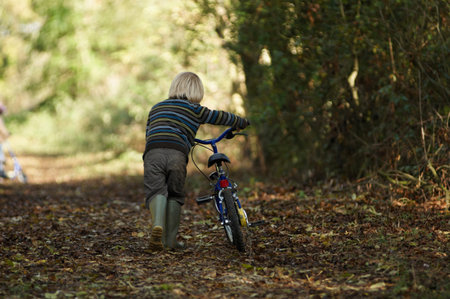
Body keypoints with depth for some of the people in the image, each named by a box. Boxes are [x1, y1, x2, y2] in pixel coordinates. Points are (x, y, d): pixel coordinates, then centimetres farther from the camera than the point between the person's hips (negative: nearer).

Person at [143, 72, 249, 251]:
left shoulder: (156, 108, 32)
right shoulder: (194, 109, 21)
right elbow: (220, 117, 30)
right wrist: (241, 122, 48)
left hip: (152, 153, 2)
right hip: (177, 154, -2)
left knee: (156, 191, -2)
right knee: (175, 195, 13)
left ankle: (157, 225, -31)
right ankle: (170, 240, 13)